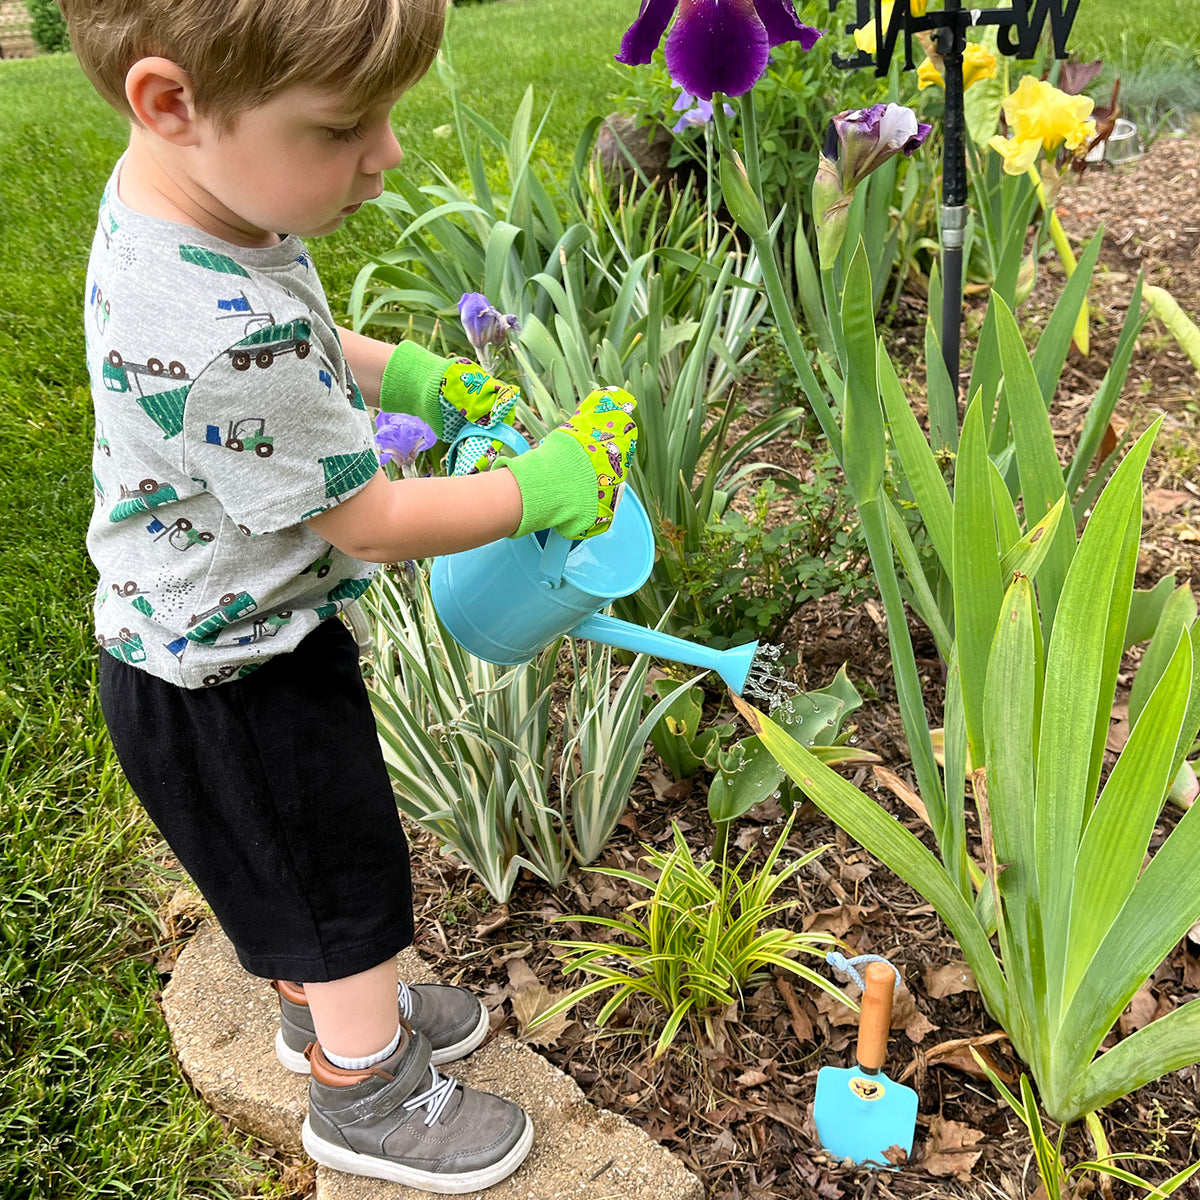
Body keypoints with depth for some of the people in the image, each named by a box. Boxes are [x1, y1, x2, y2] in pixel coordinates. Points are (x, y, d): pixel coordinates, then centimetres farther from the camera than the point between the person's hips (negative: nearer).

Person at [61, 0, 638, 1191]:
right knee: (343, 880, 14)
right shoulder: (219, 339, -40)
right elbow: (370, 521, -27)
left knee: (298, 864, 29)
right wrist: (550, 480, -16)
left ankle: (329, 1011, 55)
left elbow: (301, 350, 11)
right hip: (232, 685, -9)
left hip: (206, 640, 9)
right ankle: (369, 1097, 41)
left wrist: (421, 378, 1)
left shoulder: (175, 190, -9)